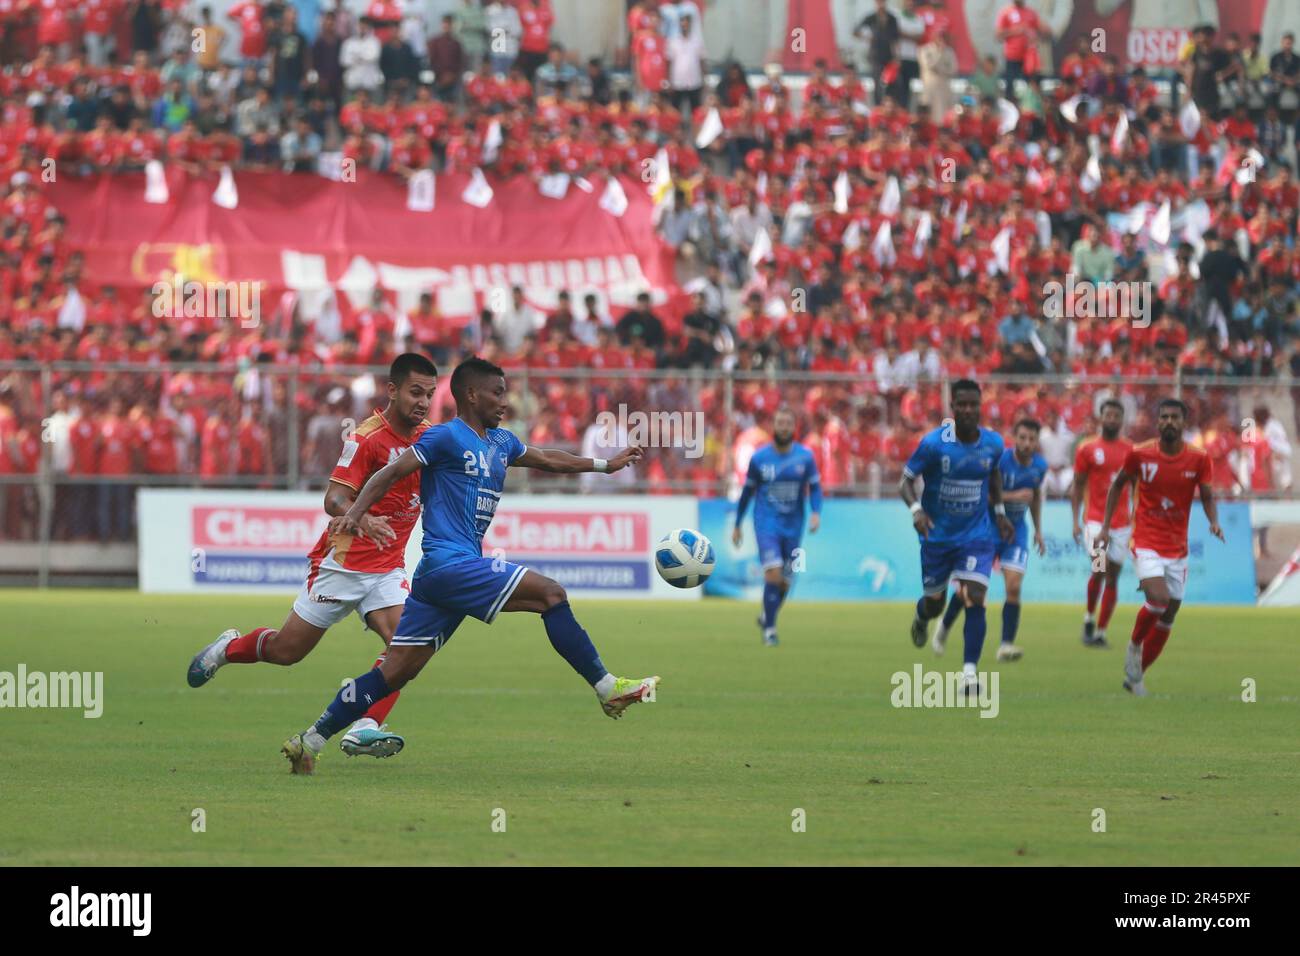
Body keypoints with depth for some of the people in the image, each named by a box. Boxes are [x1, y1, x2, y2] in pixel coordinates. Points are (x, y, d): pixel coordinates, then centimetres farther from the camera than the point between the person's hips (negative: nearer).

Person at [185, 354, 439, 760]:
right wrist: (361, 519, -47)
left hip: (387, 568, 5)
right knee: (286, 650, 4)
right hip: (342, 561, -5)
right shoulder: (367, 437, -17)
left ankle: (364, 728, -21)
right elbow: (334, 500, -26)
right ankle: (228, 648, 34)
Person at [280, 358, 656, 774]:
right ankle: (607, 688, -7)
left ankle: (310, 742, 6)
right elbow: (392, 473, -11)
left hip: (451, 571, 9)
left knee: (396, 671, 5)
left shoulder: (501, 443, 21)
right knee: (550, 594, -12)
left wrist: (606, 464, 40)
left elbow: (546, 459, 36)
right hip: (449, 563, -9)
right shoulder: (446, 437, -5)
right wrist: (353, 514, -24)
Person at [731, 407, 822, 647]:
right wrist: (737, 525, 12)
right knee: (774, 573, -19)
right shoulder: (759, 458, -2)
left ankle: (766, 617, 35)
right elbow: (747, 491, 8)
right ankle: (769, 629, -8)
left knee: (785, 582, 8)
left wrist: (816, 513, -17)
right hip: (767, 524, -2)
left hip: (793, 526, 2)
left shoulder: (805, 456, -1)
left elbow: (815, 488, 2)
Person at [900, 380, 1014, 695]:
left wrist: (999, 510, 13)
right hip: (937, 536, -1)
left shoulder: (993, 443, -5)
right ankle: (921, 616, 51)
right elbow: (906, 481, -11)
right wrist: (916, 509, -28)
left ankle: (970, 672, -14)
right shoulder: (933, 443, -16)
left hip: (977, 535, 1)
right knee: (934, 603, 11)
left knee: (975, 599, -17)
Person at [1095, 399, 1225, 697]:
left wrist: (1214, 522, -19)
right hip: (1147, 543, -3)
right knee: (1160, 599, -25)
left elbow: (1207, 496, 2)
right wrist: (1105, 526, 6)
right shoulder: (1140, 454, -6)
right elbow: (1118, 484, 9)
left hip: (1178, 548, 3)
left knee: (1167, 618, 7)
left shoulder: (1198, 459, -3)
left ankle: (1135, 677, 22)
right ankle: (1134, 645, 3)